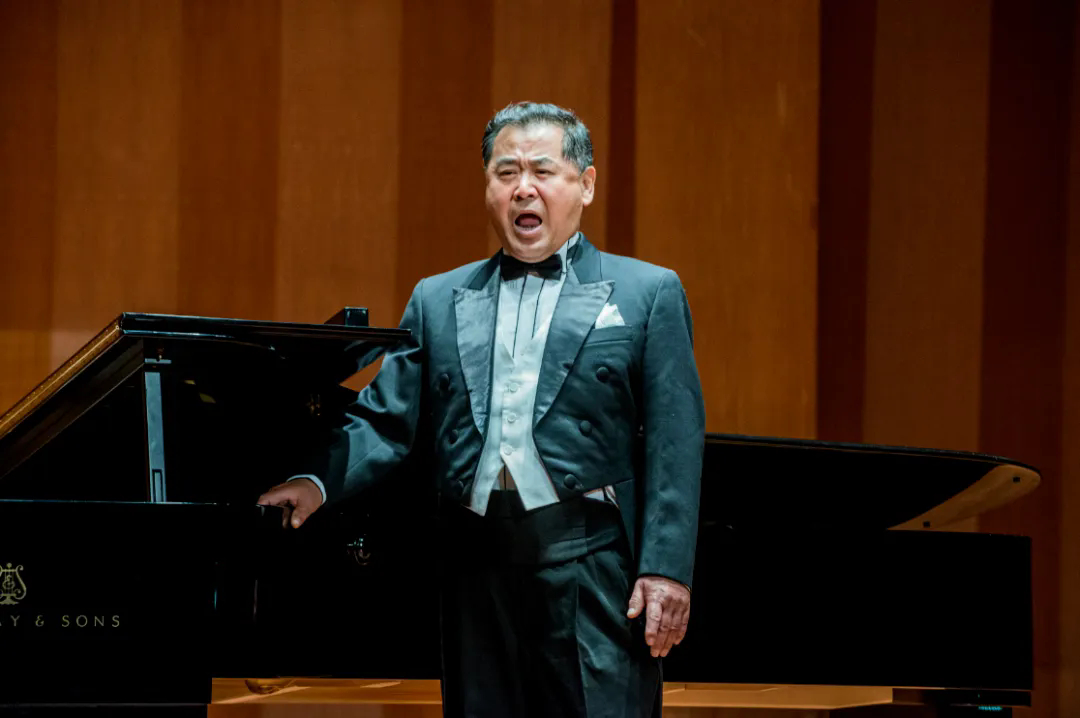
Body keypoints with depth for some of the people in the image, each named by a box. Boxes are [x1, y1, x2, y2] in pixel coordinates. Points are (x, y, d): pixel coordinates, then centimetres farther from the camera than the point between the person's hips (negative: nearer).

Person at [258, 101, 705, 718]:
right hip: (478, 574, 3)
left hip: (593, 573, -3)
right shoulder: (438, 301, 17)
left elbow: (675, 445, 0)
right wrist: (318, 483, -9)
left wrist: (666, 571, -9)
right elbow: (386, 421, 10)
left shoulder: (648, 293, 7)